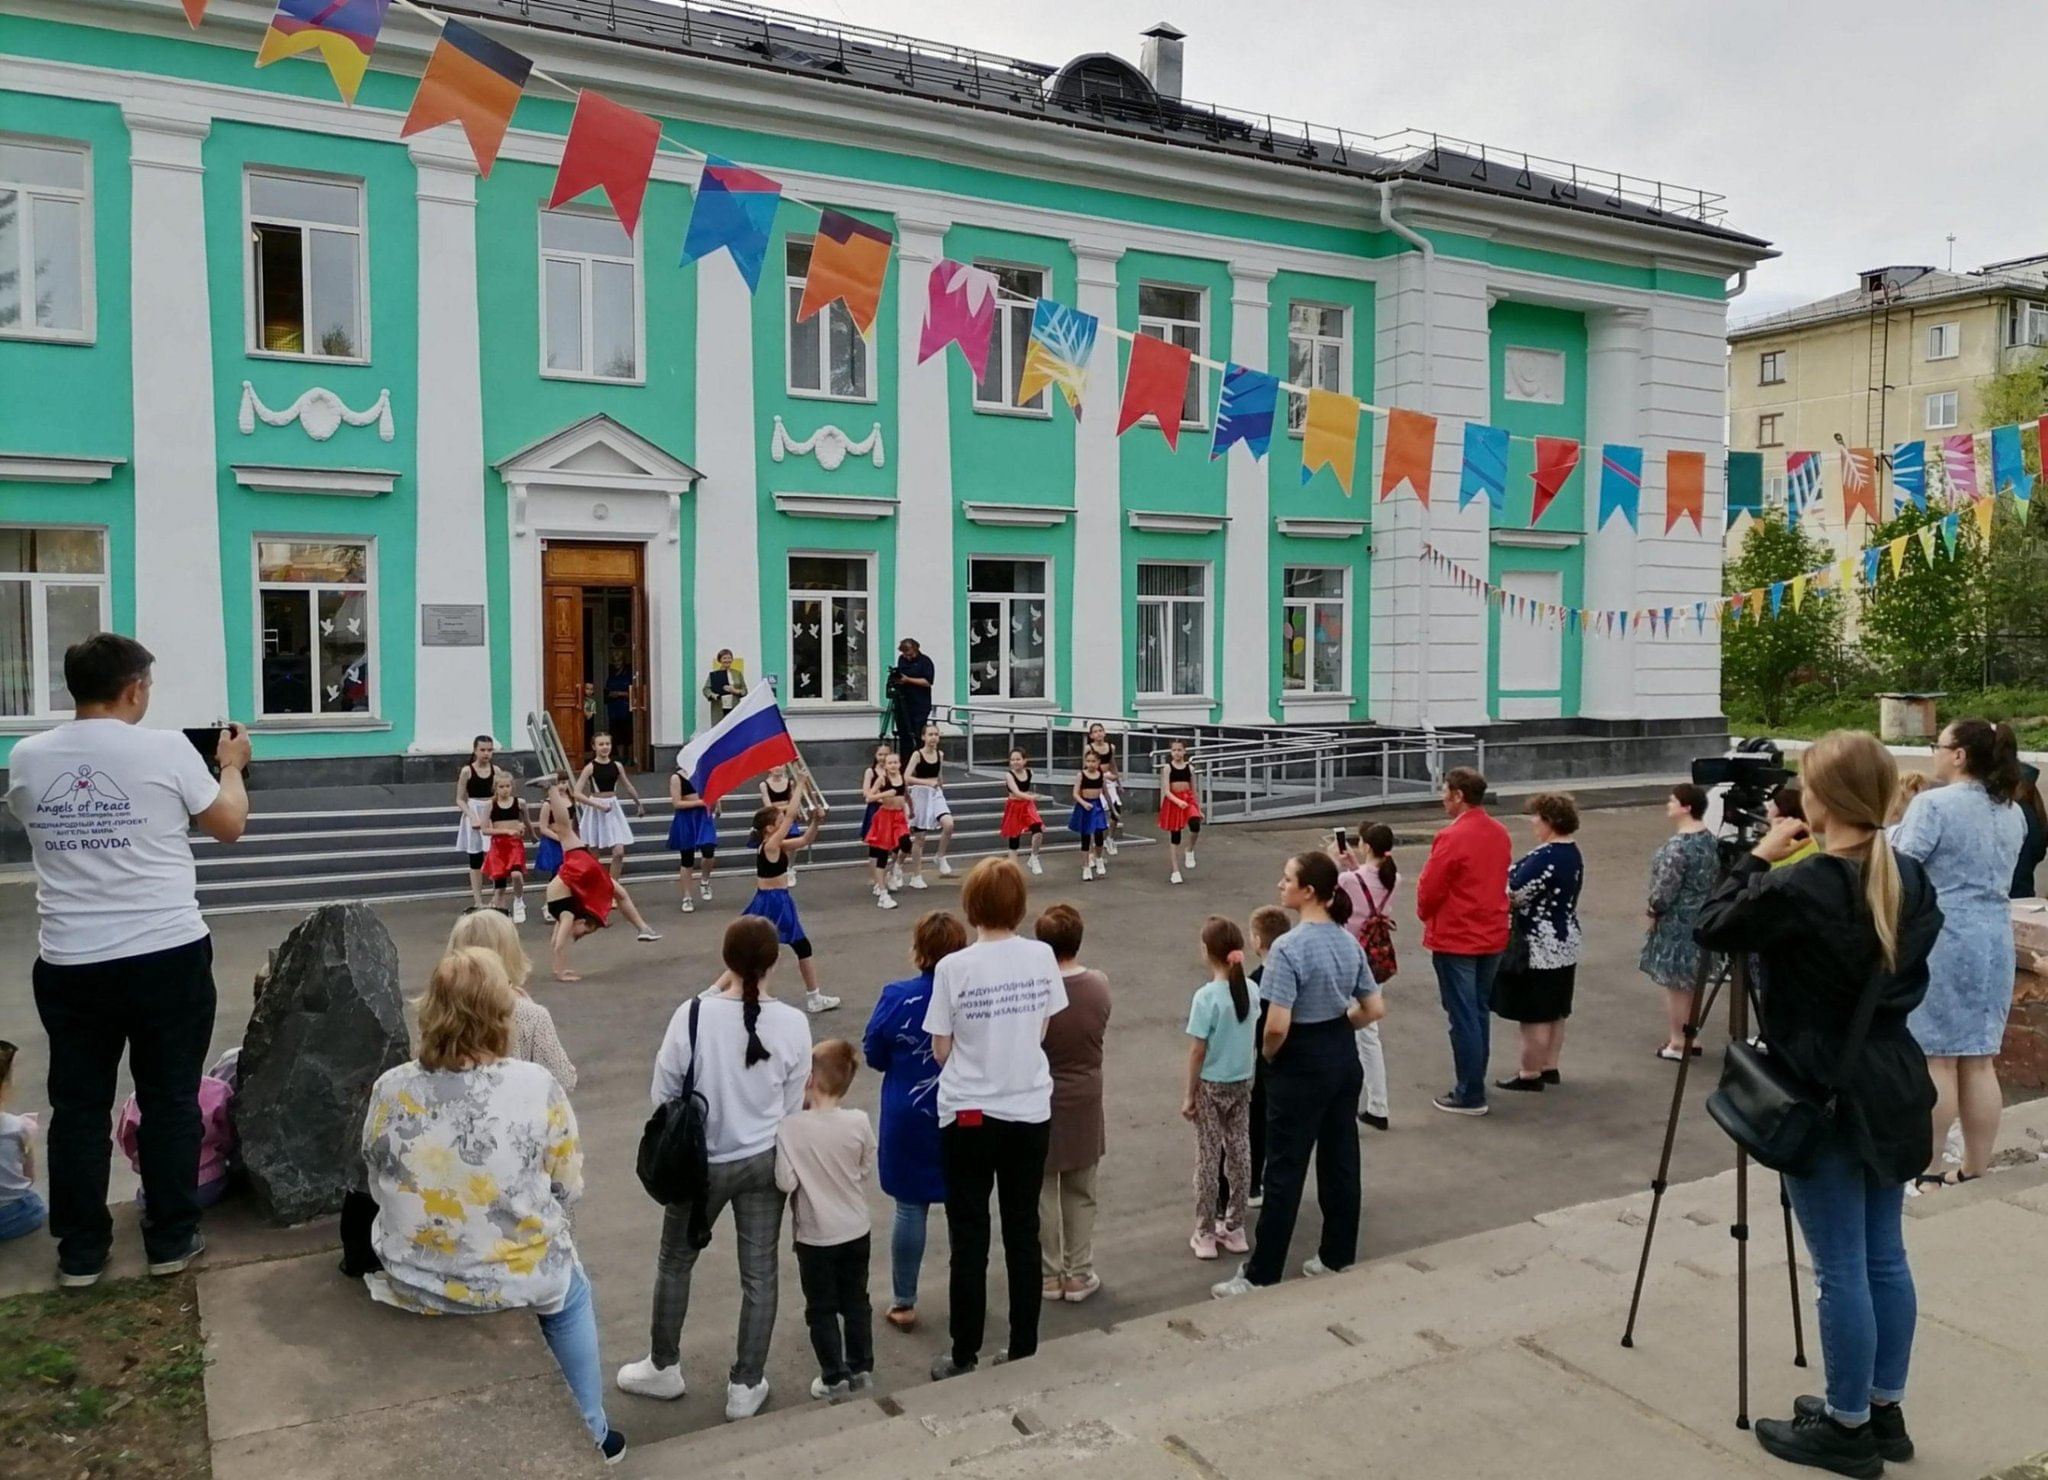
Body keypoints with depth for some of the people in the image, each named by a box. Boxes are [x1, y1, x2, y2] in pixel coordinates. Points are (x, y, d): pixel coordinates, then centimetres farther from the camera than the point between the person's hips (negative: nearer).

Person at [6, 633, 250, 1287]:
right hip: (168, 956, -3)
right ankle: (171, 1240, 17)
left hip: (70, 963, 3)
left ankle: (80, 1251, 20)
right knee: (170, 1100, 9)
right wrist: (231, 765, 19)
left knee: (79, 1105, 13)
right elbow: (230, 825, 2)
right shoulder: (166, 749, -10)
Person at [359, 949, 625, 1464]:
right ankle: (591, 1436, 41)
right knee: (571, 1292, 31)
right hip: (516, 1280, -2)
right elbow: (568, 1190, -9)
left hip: (414, 1283, 3)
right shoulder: (538, 1087, -21)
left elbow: (380, 1189, 1)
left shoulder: (389, 1090, -14)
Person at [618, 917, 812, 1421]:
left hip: (702, 1162, -1)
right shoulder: (792, 1023, -15)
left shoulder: (693, 1015, -20)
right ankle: (746, 1385, 24)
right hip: (763, 1161, 1)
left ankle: (663, 1367, 38)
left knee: (675, 1262, 22)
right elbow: (793, 1105, -3)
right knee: (759, 1273, 14)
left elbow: (663, 1093, -8)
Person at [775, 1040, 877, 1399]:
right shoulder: (859, 1122, -14)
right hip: (856, 1230, 3)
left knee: (821, 1308, 14)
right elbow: (866, 1169, 0)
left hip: (815, 1235, -3)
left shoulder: (790, 1127, -22)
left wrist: (809, 1179, -1)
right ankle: (861, 1369, 29)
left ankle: (835, 1377, 20)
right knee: (856, 1301, 19)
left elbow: (785, 1182, -21)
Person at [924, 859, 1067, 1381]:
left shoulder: (954, 968, -16)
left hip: (969, 1114, -3)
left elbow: (941, 1051, -8)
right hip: (1030, 1110, 3)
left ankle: (964, 1357, 19)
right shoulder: (1042, 956, -7)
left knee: (969, 1239, 9)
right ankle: (1024, 1349, 24)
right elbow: (1042, 1031, 3)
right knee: (1023, 1233, 14)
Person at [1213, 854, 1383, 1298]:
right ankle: (1338, 1257, 30)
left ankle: (1261, 1276, 10)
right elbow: (1374, 1010, 6)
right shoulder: (1349, 942, 2)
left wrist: (1267, 1056, -6)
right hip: (1344, 1059, 8)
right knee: (1341, 1161, 17)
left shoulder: (1288, 947, -22)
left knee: (1285, 1171, 1)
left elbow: (1277, 1028, -25)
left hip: (1301, 1066, -7)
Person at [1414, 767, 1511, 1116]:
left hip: (1455, 940, -7)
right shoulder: (1500, 834, 4)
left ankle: (1470, 1096, 5)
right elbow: (1500, 881, 12)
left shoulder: (1452, 838, -19)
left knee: (1462, 1018, 0)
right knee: (1479, 1013, 17)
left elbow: (1429, 889, -14)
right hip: (1492, 936, 8)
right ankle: (1474, 1084, 26)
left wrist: (1425, 914, 5)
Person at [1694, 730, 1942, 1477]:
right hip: (1891, 1089, 8)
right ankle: (1883, 1412, 31)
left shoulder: (1799, 888, -23)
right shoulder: (1912, 878, 1)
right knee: (1884, 1256, 18)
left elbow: (1712, 927, -9)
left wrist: (1759, 858, -2)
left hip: (1826, 1099, -8)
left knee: (1842, 1269, 4)